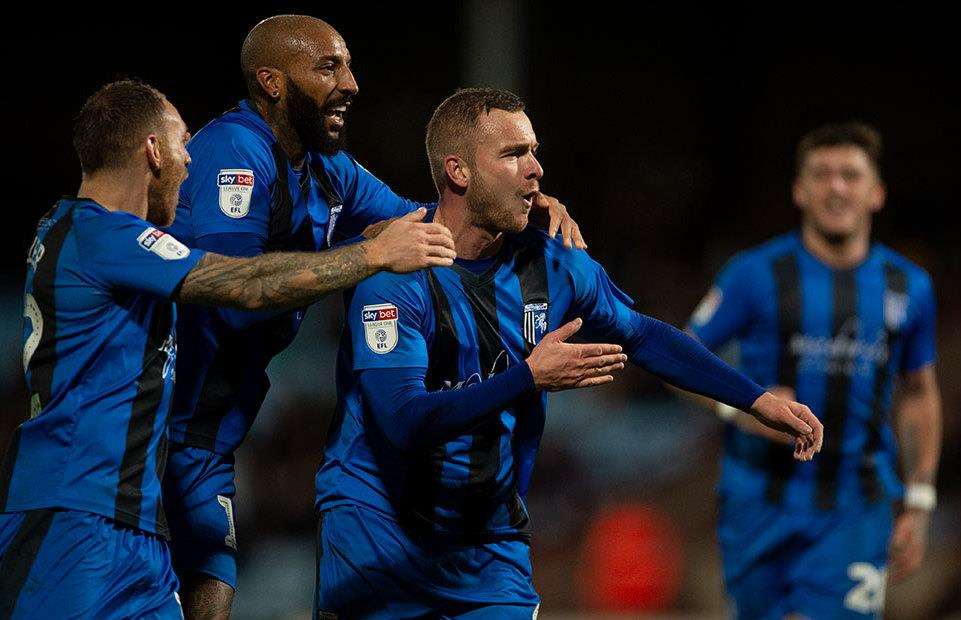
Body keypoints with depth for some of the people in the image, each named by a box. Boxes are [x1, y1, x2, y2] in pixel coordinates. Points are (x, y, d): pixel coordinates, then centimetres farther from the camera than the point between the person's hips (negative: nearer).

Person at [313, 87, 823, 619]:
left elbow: (643, 337, 16)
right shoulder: (393, 271, -17)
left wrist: (758, 401, 11)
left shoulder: (551, 266, 0)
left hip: (489, 546, 4)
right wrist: (529, 378, -33)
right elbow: (405, 422, -26)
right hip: (377, 529, -4)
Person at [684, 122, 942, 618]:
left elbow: (918, 393, 17)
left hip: (855, 514, 1)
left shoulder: (908, 287, 5)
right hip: (761, 505, -1)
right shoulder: (756, 274, -4)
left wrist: (918, 503, 12)